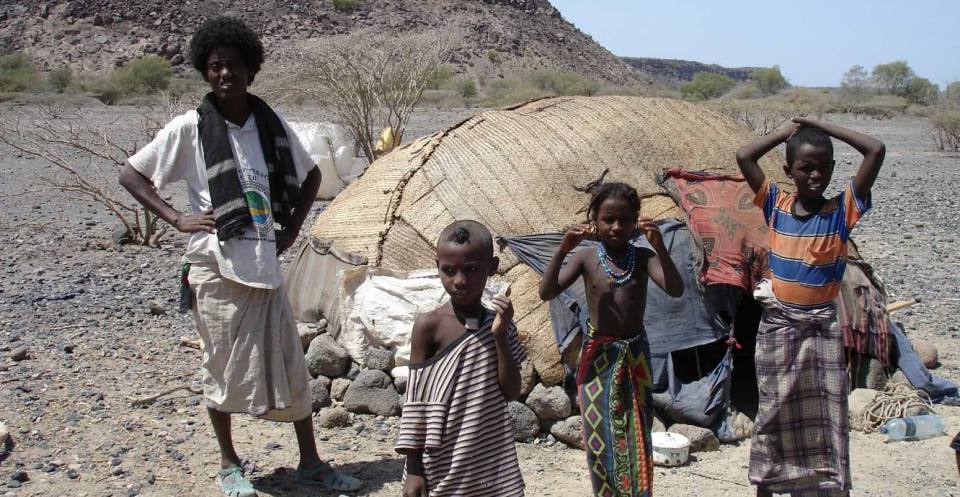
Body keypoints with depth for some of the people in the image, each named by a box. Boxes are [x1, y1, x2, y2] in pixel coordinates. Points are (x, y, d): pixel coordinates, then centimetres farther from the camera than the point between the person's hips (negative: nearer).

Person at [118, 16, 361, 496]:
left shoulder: (272, 124, 6)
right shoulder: (189, 128, -4)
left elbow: (310, 175, 20)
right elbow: (130, 174, 1)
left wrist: (292, 227, 9)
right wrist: (176, 218, -8)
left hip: (265, 266, 4)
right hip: (216, 267, -4)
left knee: (290, 366, 8)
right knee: (224, 366, 6)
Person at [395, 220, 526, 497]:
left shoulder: (499, 323, 3)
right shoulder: (429, 325, -9)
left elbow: (511, 393, -1)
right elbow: (416, 402, -6)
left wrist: (499, 336, -12)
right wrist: (413, 469, -6)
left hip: (492, 464, 4)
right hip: (444, 467, -4)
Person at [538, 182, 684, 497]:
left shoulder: (643, 257, -5)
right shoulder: (586, 258, -6)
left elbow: (675, 290, -18)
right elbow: (546, 293, -14)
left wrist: (659, 245, -31)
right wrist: (562, 250, -26)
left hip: (635, 354, 0)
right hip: (598, 356, 0)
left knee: (636, 439, 6)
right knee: (601, 438, 7)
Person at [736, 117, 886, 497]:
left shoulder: (842, 210, -4)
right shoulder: (776, 205, -1)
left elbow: (876, 151, -12)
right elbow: (744, 156, -6)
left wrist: (823, 127, -5)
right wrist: (789, 129, 1)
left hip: (822, 326, -1)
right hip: (777, 325, 1)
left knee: (827, 417, 4)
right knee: (773, 413, 10)